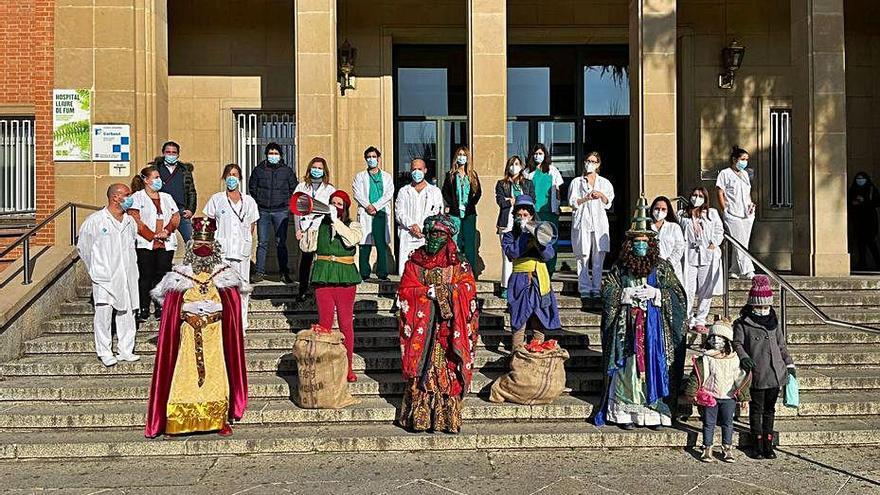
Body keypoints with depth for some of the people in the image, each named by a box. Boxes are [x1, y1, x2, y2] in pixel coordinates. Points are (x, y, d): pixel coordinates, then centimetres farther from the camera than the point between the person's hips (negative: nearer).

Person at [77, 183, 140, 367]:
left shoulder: (130, 221, 11)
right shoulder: (95, 221, -5)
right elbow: (82, 246, 4)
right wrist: (95, 269, 8)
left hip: (126, 276, 5)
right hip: (105, 276, -5)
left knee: (127, 313, 7)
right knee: (104, 313, -5)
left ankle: (126, 350, 15)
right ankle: (105, 353, 4)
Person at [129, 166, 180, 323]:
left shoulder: (167, 197, 19)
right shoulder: (137, 197, 4)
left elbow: (176, 217, 10)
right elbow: (136, 221, -6)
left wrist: (167, 231, -8)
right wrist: (153, 236, -12)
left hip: (166, 244, 4)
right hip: (145, 244, -3)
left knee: (162, 275, 2)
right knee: (145, 276, -3)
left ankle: (161, 308, 7)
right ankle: (143, 309, 3)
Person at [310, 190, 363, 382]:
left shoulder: (353, 226, 5)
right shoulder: (320, 224, 10)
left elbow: (352, 240, -18)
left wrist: (336, 221, -20)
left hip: (345, 278, -1)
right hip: (323, 277, 1)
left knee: (346, 323, 3)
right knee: (324, 323, 3)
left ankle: (348, 367, 12)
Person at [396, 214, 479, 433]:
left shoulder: (459, 264, 11)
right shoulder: (415, 262, 10)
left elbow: (469, 288, 0)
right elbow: (405, 290, 2)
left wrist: (449, 290, -15)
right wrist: (428, 292, -12)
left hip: (450, 328, 0)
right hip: (422, 327, 0)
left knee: (449, 371, -4)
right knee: (423, 369, -4)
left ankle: (449, 417, -1)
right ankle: (420, 418, -1)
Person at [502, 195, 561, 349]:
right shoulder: (510, 235, 6)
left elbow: (549, 255, -3)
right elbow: (512, 252, -14)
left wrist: (537, 240, -18)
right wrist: (524, 235, -13)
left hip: (539, 280, 2)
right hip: (520, 280, -2)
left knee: (539, 319, 4)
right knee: (519, 319, -4)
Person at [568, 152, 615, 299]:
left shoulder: (605, 183, 17)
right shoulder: (576, 182, 12)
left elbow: (608, 204, 12)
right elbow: (572, 202, 2)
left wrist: (601, 195, -7)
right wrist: (586, 198, -12)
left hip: (599, 222, 2)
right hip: (582, 222, -2)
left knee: (599, 256, -3)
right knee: (583, 256, -7)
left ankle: (596, 288, 3)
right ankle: (584, 289, -3)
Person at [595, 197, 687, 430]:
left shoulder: (661, 267, 7)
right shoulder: (620, 267, 8)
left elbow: (677, 293, 3)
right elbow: (607, 290, 2)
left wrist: (656, 293, -11)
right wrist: (626, 293, -12)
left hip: (654, 325, 0)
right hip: (627, 325, 0)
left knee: (653, 364, -2)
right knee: (627, 366, -2)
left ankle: (654, 412, 4)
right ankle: (625, 413, 4)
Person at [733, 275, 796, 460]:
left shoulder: (773, 322, 14)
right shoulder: (742, 323, -2)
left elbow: (781, 345, 20)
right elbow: (737, 343, -4)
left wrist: (789, 364, 16)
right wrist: (744, 357, -21)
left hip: (776, 373, 4)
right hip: (756, 375, -4)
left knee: (770, 409, 11)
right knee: (756, 409, 3)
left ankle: (768, 444, 18)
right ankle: (757, 444, 12)